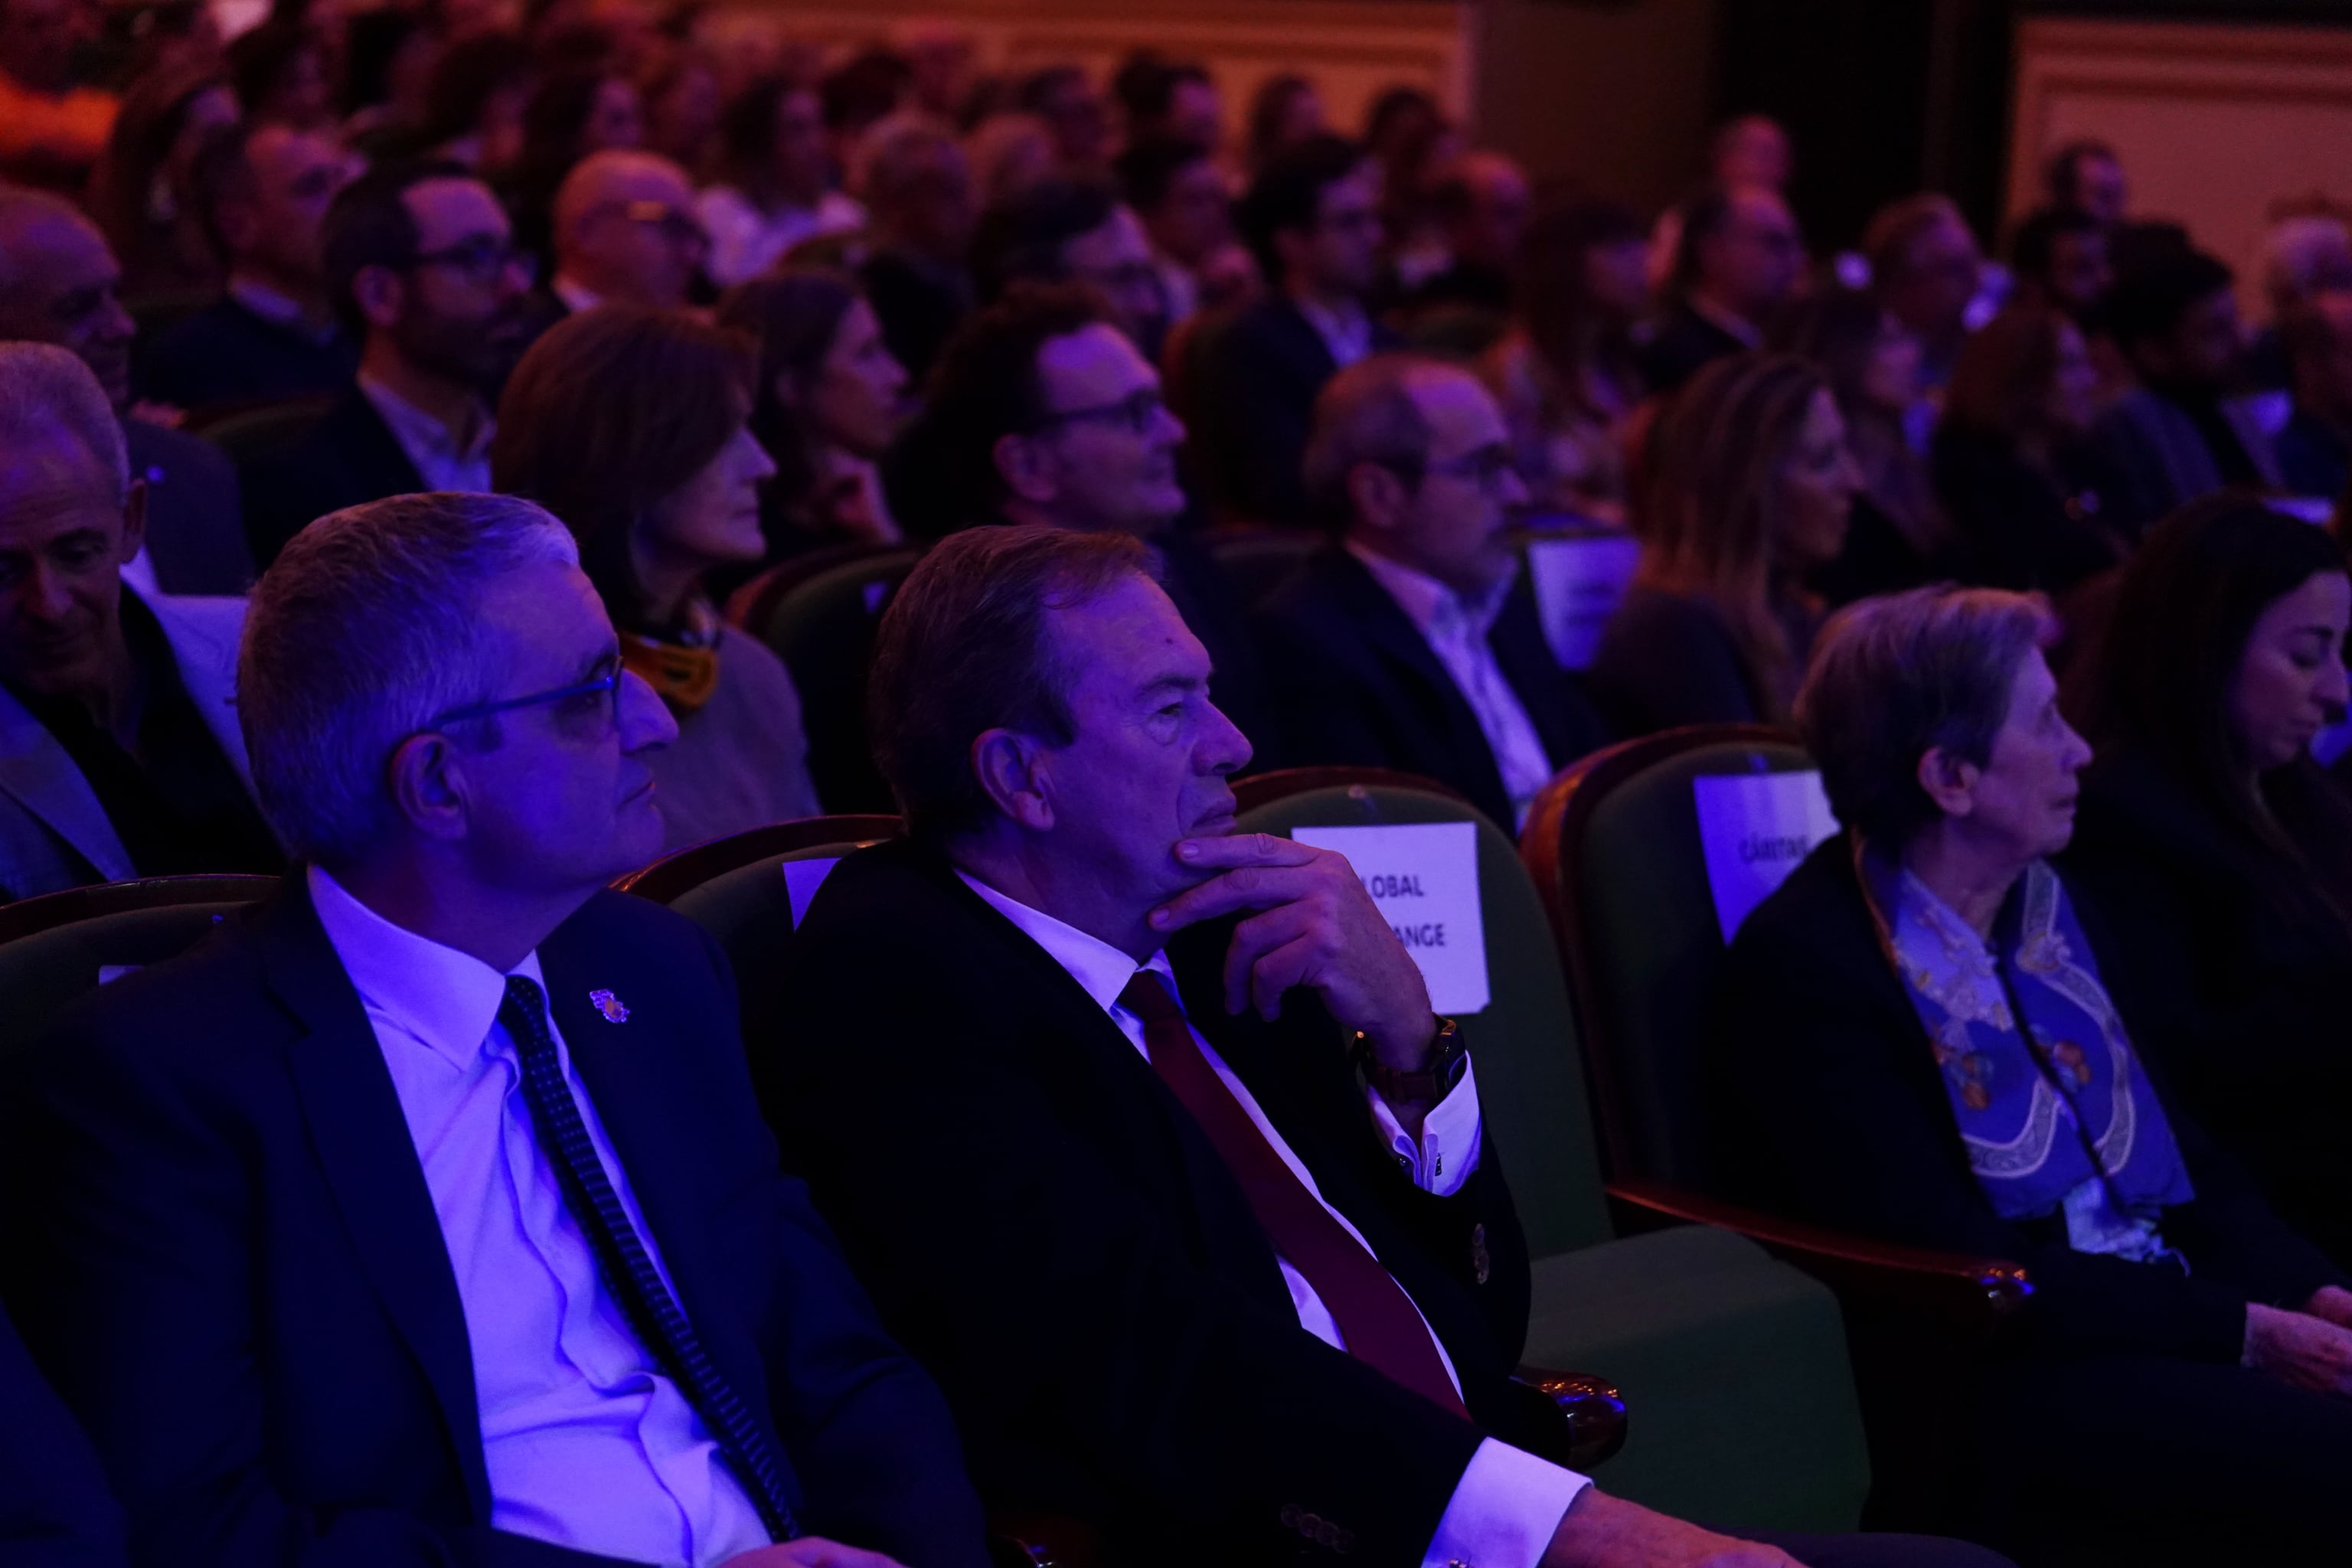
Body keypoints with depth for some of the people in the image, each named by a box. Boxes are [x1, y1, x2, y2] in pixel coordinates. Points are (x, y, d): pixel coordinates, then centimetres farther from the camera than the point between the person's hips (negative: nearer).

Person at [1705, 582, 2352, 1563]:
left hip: (2160, 1319, 8)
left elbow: (2184, 1158, 17)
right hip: (1993, 1390, -8)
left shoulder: (2055, 914, 15)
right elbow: (1961, 1270, -15)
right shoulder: (1806, 965, -11)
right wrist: (2243, 1333, -16)